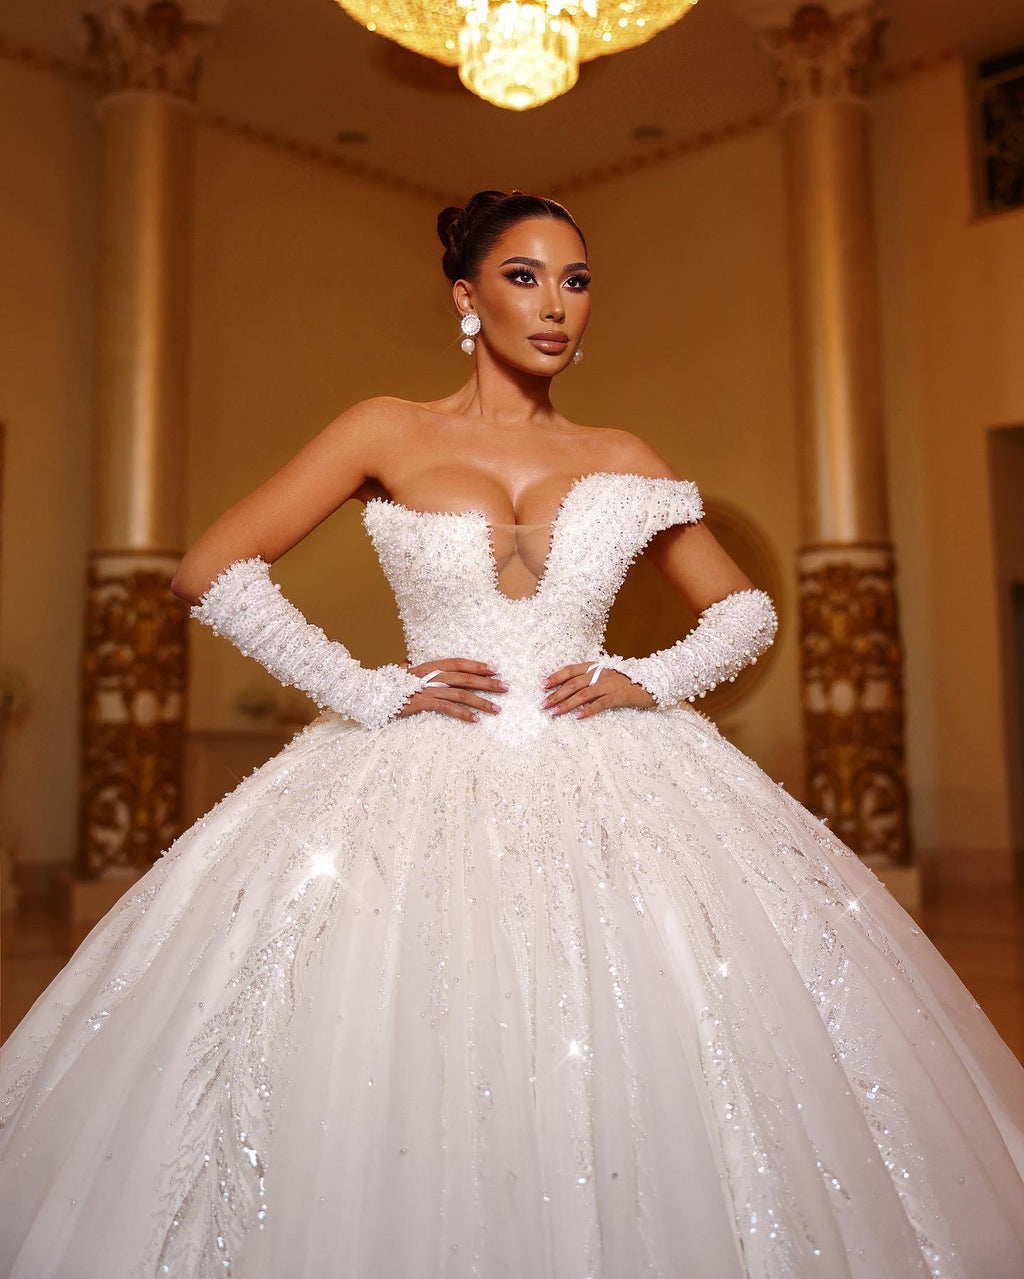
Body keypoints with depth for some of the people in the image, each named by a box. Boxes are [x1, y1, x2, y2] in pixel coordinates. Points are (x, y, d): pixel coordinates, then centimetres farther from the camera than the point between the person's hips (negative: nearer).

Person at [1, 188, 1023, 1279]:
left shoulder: (620, 458, 13)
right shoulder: (388, 433, 6)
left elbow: (746, 610, 18)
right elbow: (209, 572, 0)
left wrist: (651, 680, -2)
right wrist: (370, 689, -7)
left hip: (606, 781, 2)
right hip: (424, 780, -1)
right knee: (407, 1080, -8)